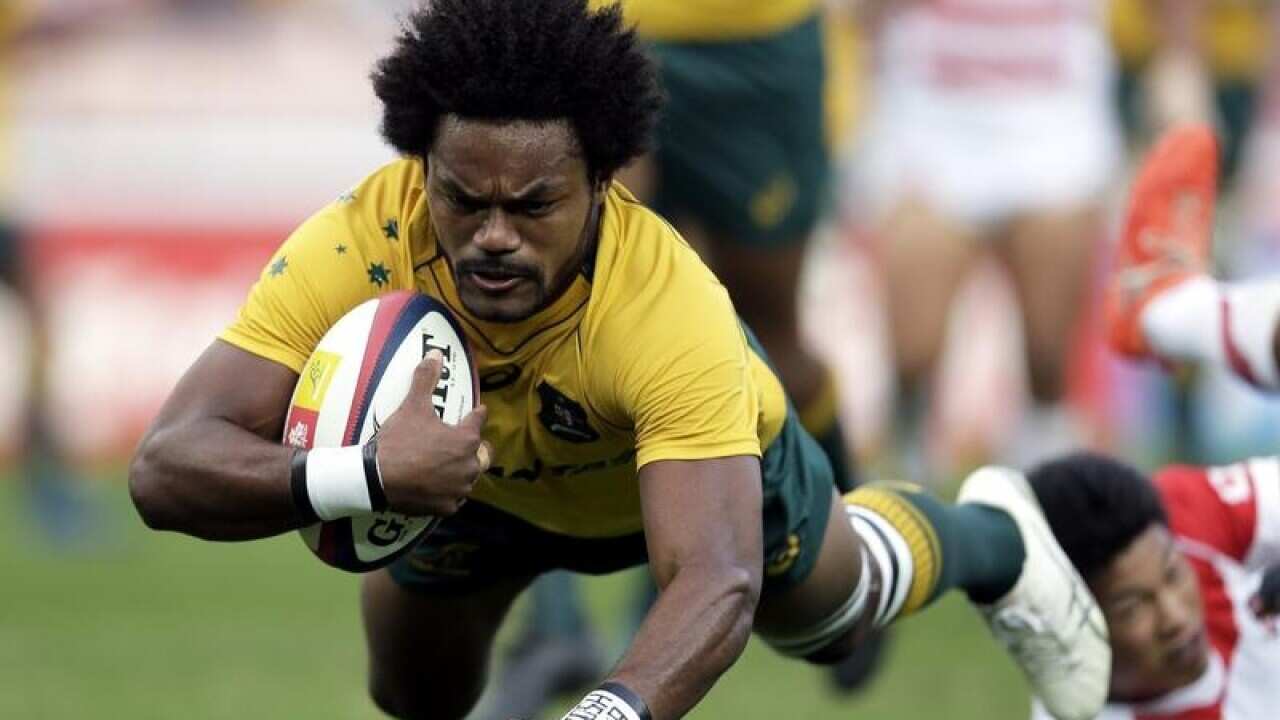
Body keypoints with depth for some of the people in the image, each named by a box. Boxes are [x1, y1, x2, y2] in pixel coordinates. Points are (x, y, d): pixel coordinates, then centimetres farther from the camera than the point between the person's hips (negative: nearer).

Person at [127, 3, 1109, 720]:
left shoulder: (671, 308, -49)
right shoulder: (354, 251, -43)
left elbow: (718, 584, -57)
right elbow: (165, 471, -48)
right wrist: (359, 476, -67)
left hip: (706, 446, -1)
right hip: (471, 466, 1)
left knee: (830, 616, 24)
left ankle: (993, 541, 58)